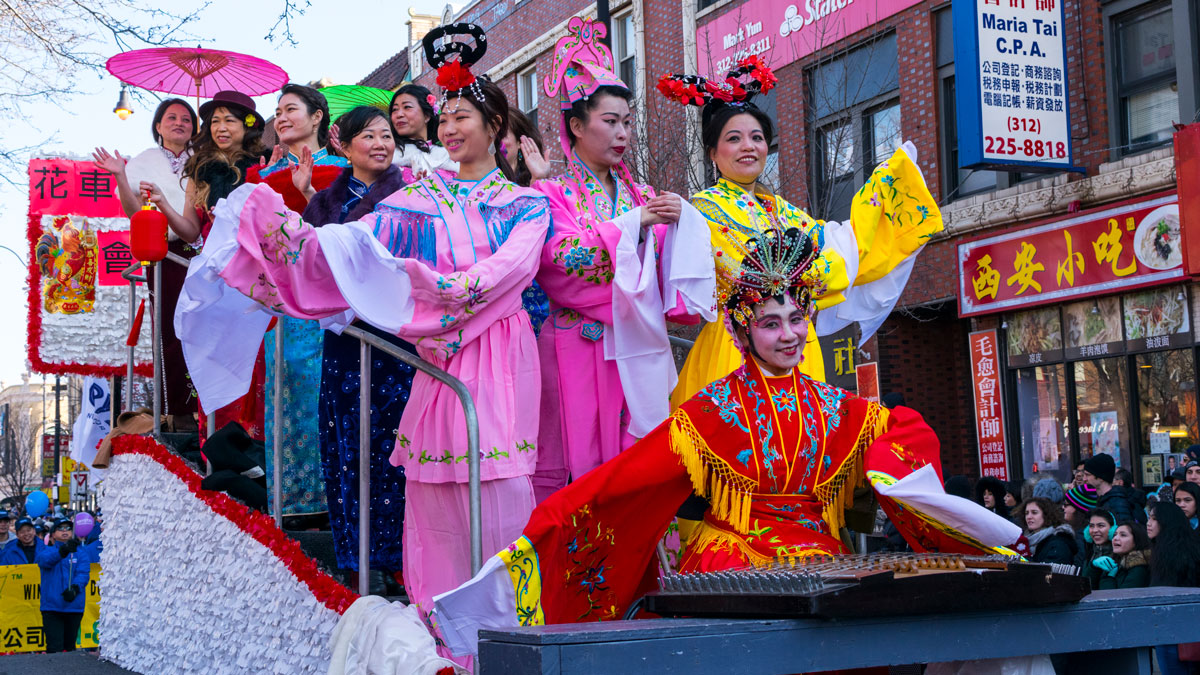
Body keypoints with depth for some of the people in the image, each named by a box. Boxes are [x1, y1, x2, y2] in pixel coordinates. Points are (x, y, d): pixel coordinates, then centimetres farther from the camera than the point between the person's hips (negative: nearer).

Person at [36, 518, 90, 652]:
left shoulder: (81, 554, 10)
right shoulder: (47, 551, 7)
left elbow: (83, 574, -6)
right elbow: (45, 560, -18)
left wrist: (75, 588, -28)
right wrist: (63, 550, -38)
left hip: (74, 607, 2)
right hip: (51, 607, -2)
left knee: (70, 646, 11)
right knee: (55, 648, -9)